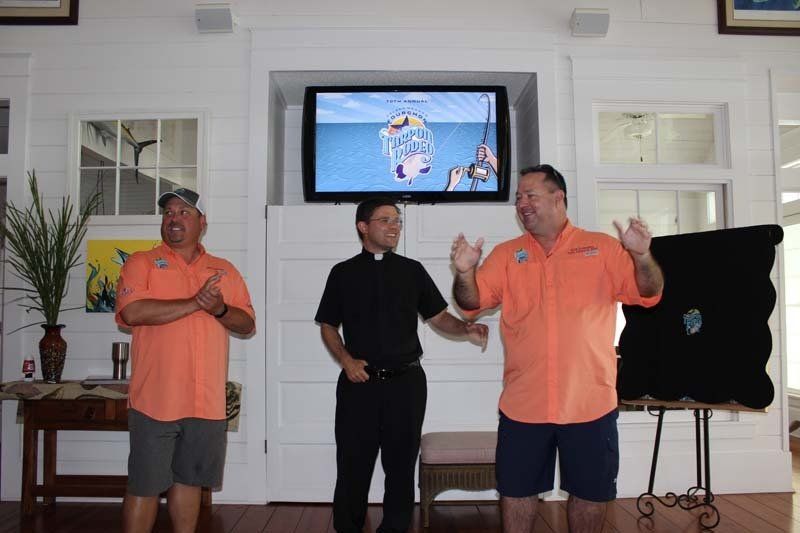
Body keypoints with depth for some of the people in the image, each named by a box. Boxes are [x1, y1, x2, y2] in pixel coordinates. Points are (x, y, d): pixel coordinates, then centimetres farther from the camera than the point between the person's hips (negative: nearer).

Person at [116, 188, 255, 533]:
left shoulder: (224, 270, 12)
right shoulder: (141, 263, 0)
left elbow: (248, 324, 9)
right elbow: (132, 312, -17)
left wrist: (220, 309, -12)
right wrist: (195, 303, -16)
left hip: (207, 402, 4)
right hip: (156, 400, -3)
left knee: (189, 480, 15)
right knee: (145, 486, 5)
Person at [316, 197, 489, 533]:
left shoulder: (412, 270, 8)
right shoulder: (343, 273, 5)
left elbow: (438, 317, 7)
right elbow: (328, 326, 8)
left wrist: (466, 328, -13)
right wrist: (346, 360, -7)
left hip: (406, 382, 1)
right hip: (359, 381, -1)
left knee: (401, 464, 9)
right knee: (353, 465, 6)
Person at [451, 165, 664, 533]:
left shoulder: (602, 247, 3)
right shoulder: (506, 254, 7)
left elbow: (649, 294, -1)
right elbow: (472, 301, 0)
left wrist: (642, 256, -20)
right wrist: (465, 272, -20)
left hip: (590, 403, -1)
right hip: (522, 405, 1)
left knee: (590, 492, 14)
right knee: (516, 490, 11)